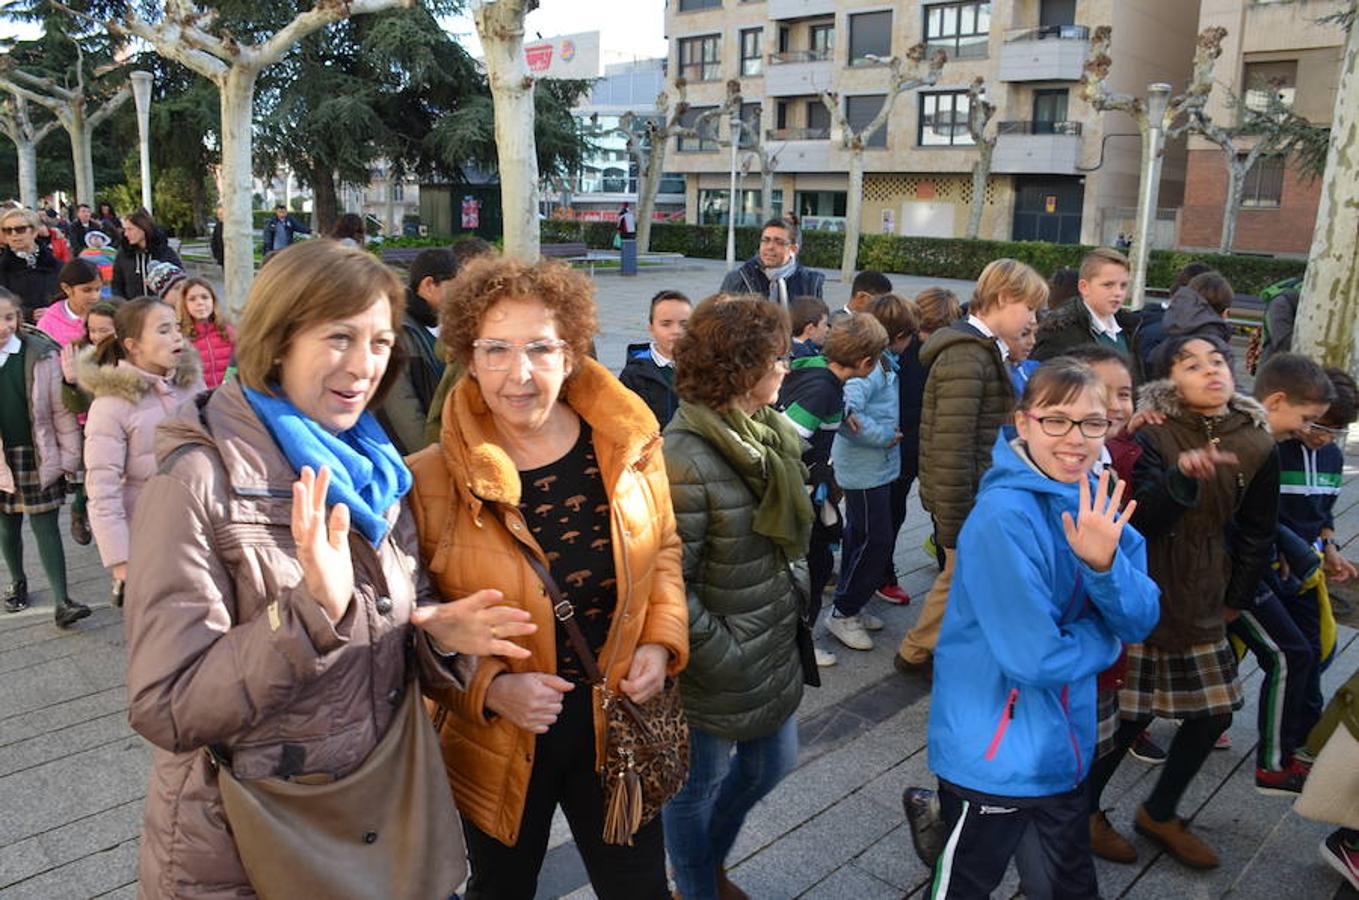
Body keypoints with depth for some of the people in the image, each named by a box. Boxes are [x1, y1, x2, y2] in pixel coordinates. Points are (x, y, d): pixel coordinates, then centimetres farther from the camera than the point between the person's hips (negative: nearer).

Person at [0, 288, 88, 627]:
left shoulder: (40, 354, -9)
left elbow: (60, 409, -5)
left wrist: (69, 455, -5)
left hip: (39, 455, -2)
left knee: (46, 526, -1)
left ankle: (61, 602, -3)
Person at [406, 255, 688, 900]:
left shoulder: (627, 445, -10)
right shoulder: (430, 481, -19)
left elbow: (662, 550, 7)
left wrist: (661, 640, -7)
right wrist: (490, 688, -21)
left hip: (619, 725, 2)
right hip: (500, 746, -1)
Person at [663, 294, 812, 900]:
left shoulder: (768, 434, 1)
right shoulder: (684, 459, -26)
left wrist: (796, 595, 10)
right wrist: (724, 661, -19)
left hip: (775, 653, 9)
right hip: (718, 673, -9)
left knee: (772, 765, 25)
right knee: (699, 787, 15)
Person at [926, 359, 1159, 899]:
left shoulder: (1096, 503, -2)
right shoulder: (1004, 517, -27)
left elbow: (1140, 621, -7)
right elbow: (1035, 659, -27)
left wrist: (1105, 561, -26)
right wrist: (1104, 635, -10)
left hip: (1064, 742, 8)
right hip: (996, 754, -7)